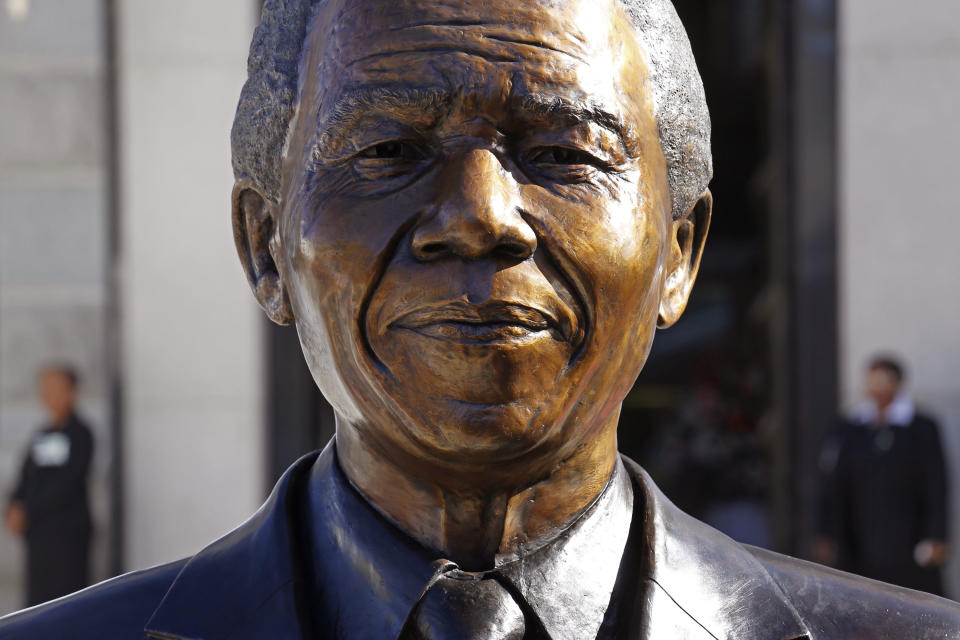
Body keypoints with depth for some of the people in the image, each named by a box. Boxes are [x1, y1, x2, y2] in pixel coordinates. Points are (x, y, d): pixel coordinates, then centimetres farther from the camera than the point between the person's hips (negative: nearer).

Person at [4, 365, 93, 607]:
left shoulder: (79, 434, -5)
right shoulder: (41, 436, 17)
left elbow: (67, 483, -12)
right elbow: (27, 478, 16)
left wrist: (28, 512, -12)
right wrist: (15, 508, -3)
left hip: (67, 532, -7)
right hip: (38, 531, 7)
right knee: (38, 599, 5)